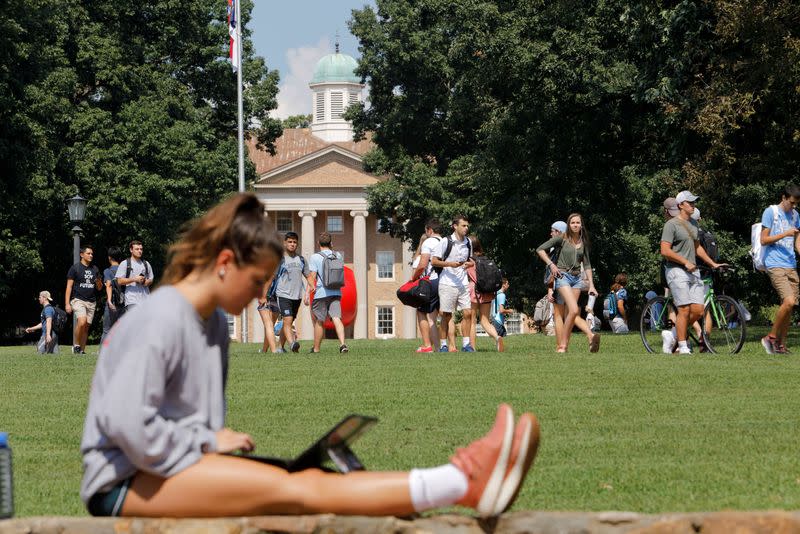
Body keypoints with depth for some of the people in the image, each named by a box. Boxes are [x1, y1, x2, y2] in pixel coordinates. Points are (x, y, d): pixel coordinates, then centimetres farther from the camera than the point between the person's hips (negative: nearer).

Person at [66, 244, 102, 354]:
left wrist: (98, 282, -5)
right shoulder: (75, 268, 1)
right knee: (82, 322, -25)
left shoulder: (95, 269, 15)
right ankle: (76, 345, -10)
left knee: (86, 327, 3)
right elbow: (69, 287, -1)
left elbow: (99, 288, 20)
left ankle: (82, 350, 8)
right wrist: (67, 303, -9)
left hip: (91, 302, 5)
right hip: (78, 300, -5)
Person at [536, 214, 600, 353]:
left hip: (577, 278, 5)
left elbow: (587, 265, 15)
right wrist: (551, 264, -10)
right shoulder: (562, 239, -1)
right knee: (574, 310, -21)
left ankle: (561, 346, 2)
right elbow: (540, 249, 0)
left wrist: (591, 285, 8)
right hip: (563, 276, -5)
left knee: (569, 314, 0)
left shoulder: (583, 242, 11)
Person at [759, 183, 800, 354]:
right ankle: (771, 337, -7)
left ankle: (781, 345, 11)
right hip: (775, 265, -7)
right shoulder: (770, 212, -4)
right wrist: (785, 234, -16)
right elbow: (764, 240, -7)